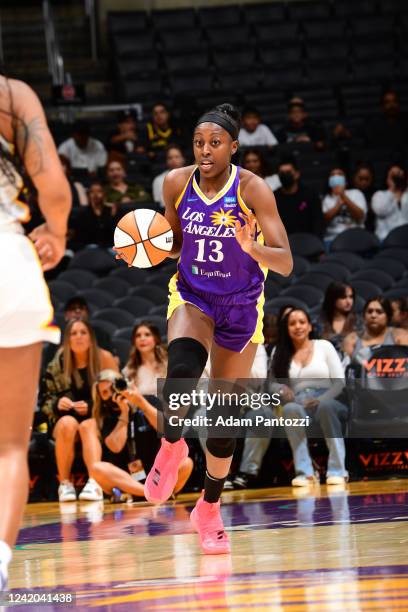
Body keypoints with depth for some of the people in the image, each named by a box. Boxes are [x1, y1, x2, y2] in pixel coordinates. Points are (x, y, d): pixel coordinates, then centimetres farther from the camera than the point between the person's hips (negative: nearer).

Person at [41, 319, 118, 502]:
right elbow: (45, 401, 4)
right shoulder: (57, 365, 0)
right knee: (68, 423, -34)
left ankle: (95, 482, -51)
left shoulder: (104, 358, -4)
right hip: (65, 417, 1)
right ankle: (64, 483, -28)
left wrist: (90, 406, -19)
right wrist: (57, 403, -19)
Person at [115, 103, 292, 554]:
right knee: (182, 367, -33)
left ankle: (209, 509, 23)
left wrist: (252, 246, -42)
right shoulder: (177, 183, -9)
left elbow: (285, 264, -22)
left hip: (240, 306, -1)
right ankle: (171, 447, -6)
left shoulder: (252, 190, -19)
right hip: (192, 296, 1)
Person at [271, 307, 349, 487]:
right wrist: (281, 391, -15)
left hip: (326, 403, -1)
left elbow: (339, 382, 2)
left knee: (325, 406, -40)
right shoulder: (281, 353, 15)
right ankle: (304, 472, -39)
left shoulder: (324, 346, 10)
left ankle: (337, 470, -38)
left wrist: (321, 399, -16)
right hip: (299, 404, 1)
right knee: (290, 409, -38)